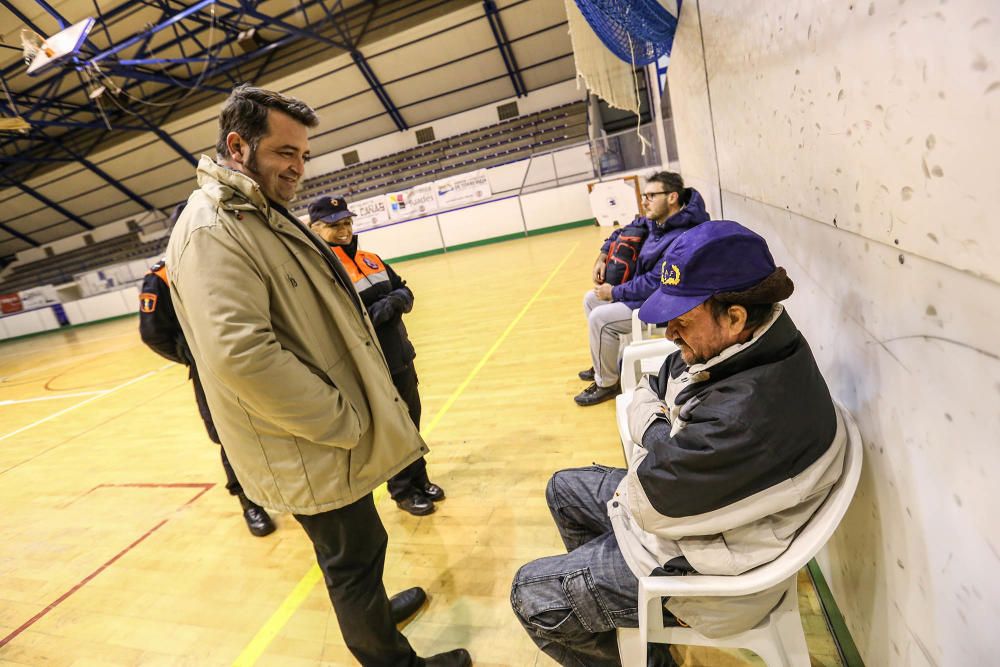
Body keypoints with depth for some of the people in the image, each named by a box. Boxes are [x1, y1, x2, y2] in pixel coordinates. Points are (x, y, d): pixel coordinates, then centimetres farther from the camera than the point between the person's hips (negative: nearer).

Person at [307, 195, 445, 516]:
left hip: (400, 358, 7)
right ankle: (402, 490, 31)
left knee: (411, 423, 18)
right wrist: (374, 313, -23)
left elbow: (404, 291, 12)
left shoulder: (369, 259, 8)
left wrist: (394, 301, -9)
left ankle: (420, 479, 38)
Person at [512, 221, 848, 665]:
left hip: (699, 566, -9)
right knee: (564, 489, 21)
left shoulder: (750, 414, -39)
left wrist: (657, 435, -14)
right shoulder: (725, 347, -8)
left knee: (531, 594, -1)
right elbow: (646, 395, 6)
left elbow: (650, 502, -30)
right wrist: (665, 439, -12)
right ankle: (592, 583, 41)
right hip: (674, 496, 9)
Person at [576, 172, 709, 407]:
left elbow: (655, 284, -30)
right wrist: (603, 255, 6)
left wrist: (614, 292, -19)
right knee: (591, 299, 13)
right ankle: (603, 363, 24)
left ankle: (606, 384, -5)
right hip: (643, 289, 10)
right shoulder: (656, 221, 0)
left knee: (600, 318, -23)